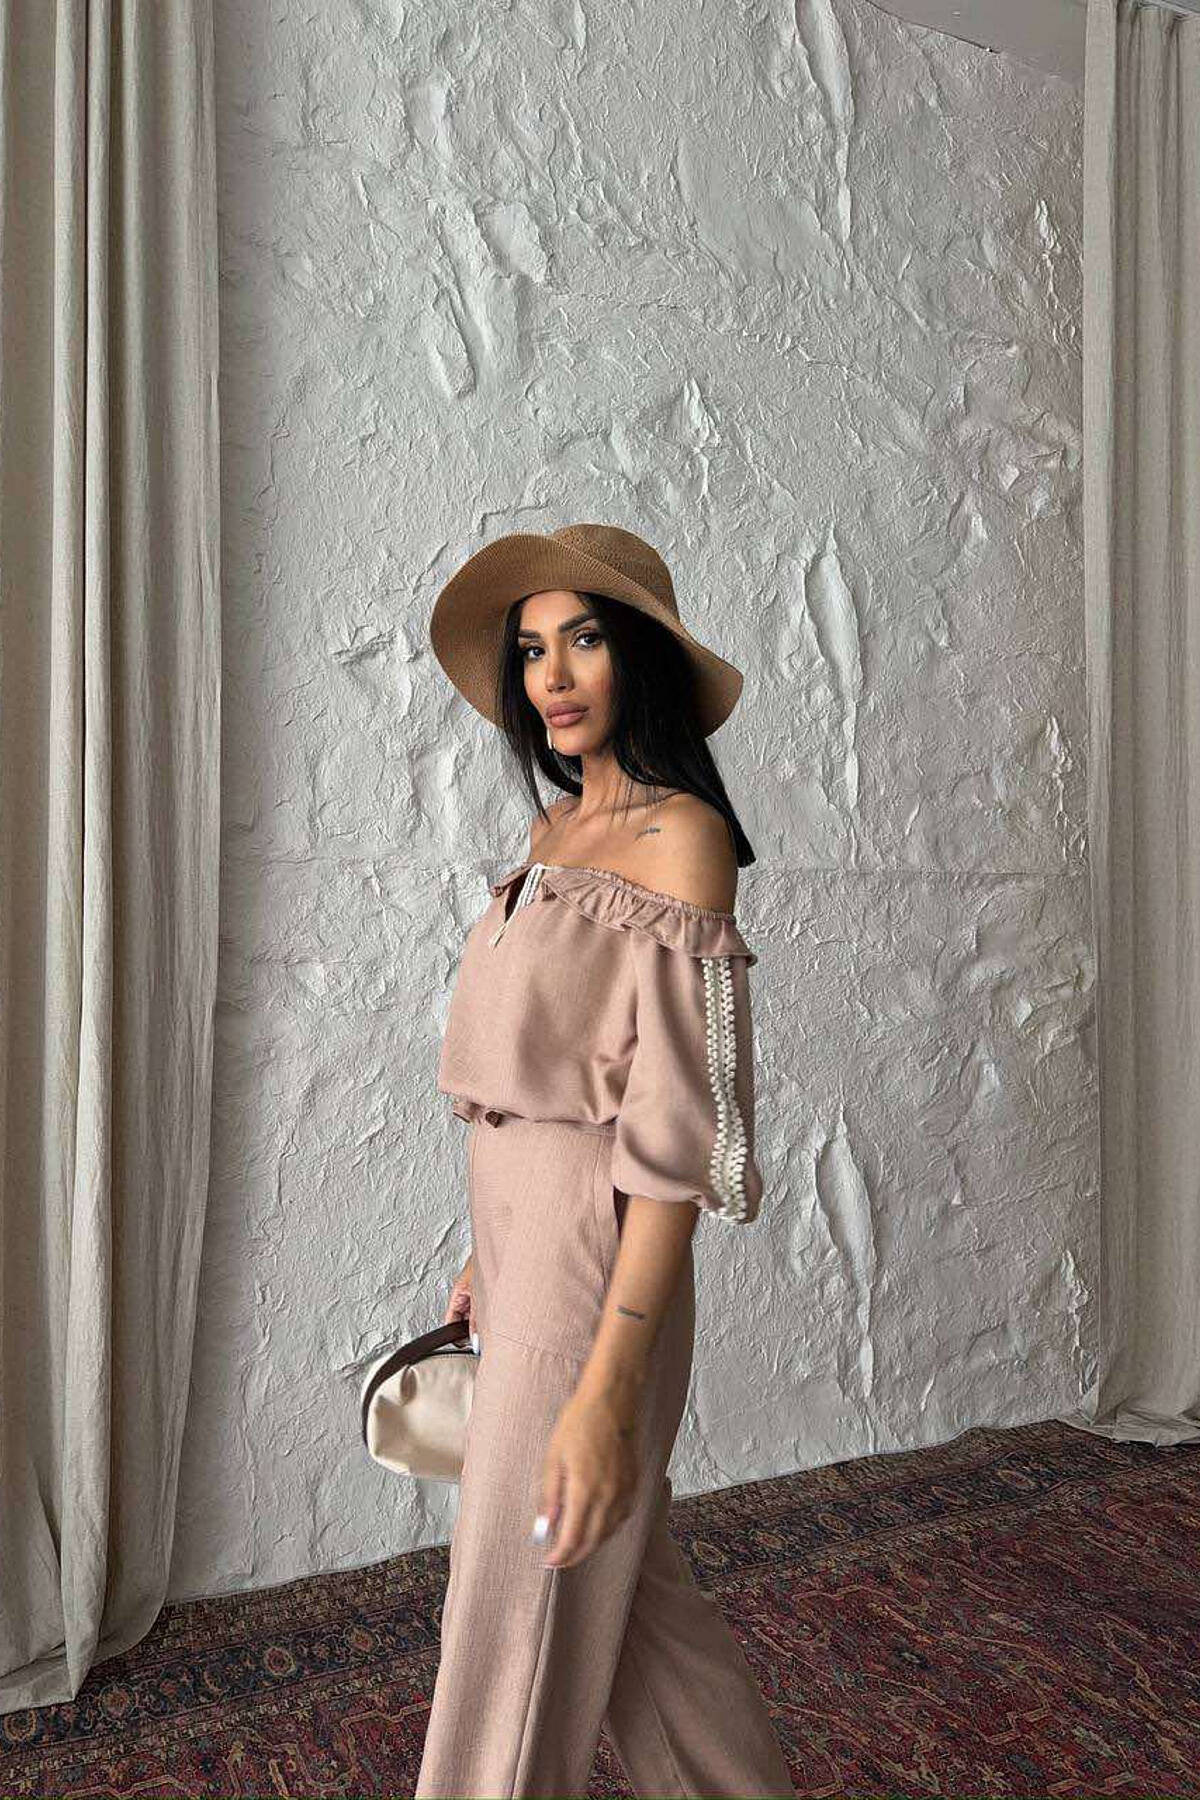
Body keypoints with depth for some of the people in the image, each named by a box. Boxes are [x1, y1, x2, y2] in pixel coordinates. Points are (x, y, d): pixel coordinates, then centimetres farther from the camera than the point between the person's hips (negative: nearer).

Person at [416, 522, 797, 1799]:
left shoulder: (679, 836, -14)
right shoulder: (557, 829, 10)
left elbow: (680, 1134, -20)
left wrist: (607, 1390, -23)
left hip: (593, 1263, -8)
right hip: (520, 1242, 8)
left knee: (522, 1629, 7)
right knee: (627, 1592, 22)